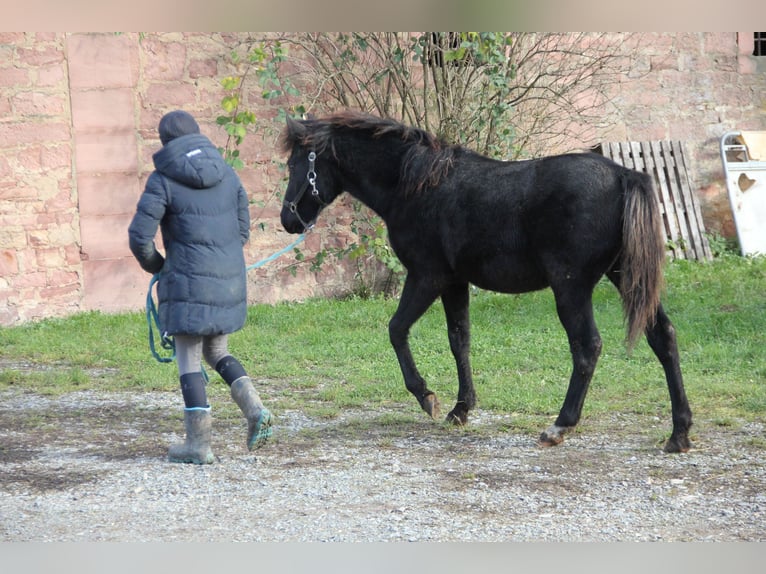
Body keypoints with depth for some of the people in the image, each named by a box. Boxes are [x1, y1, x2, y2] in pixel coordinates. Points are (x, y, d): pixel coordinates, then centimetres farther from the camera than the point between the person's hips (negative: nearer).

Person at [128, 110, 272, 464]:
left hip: (187, 283, -5)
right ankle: (254, 409, 2)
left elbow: (140, 236, -10)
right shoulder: (227, 174, 7)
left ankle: (198, 443, 3)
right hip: (230, 281, 5)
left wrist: (155, 265, 8)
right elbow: (243, 229, 13)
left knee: (189, 360, 3)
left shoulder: (163, 180, -9)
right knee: (217, 352, 21)